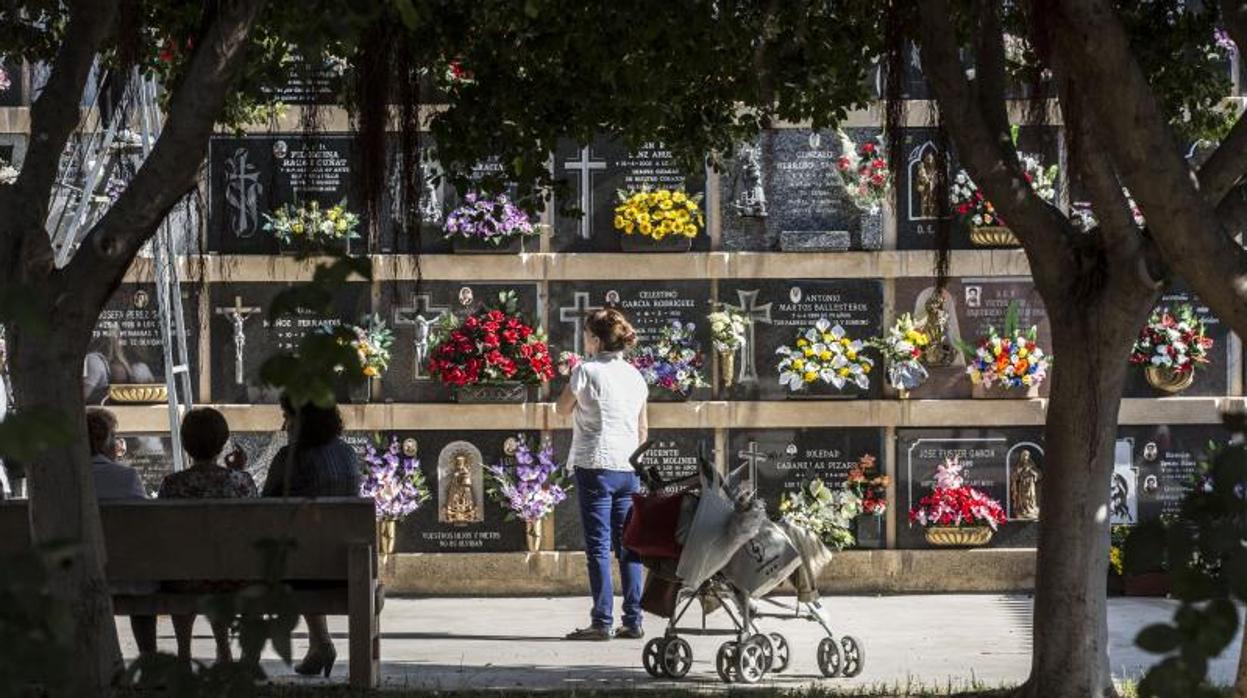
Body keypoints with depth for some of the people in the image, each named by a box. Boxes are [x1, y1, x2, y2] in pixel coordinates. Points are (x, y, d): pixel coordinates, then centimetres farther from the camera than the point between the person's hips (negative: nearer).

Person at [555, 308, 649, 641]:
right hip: (629, 468, 5)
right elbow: (643, 427, 14)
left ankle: (601, 622, -7)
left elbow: (563, 408, 4)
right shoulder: (635, 376, 9)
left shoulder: (587, 370, -8)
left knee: (599, 545, -4)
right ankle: (633, 620, 8)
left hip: (595, 466, -5)